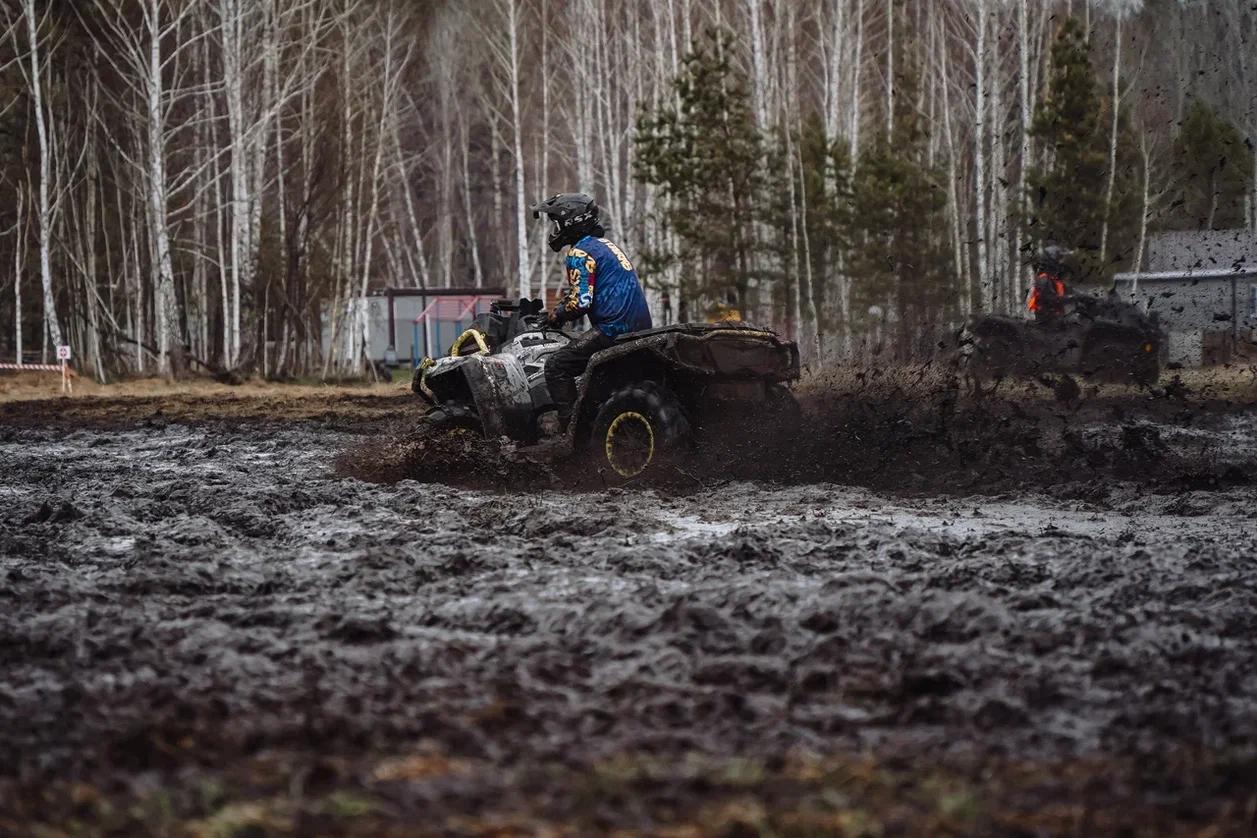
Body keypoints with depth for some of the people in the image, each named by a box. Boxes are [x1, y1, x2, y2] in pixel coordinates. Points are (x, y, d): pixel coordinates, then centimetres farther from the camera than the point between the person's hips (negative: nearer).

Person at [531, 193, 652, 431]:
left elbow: (581, 303, -17)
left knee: (557, 367, -9)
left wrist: (556, 316, -1)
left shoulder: (580, 253, -10)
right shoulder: (605, 244, 21)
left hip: (613, 328, -10)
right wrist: (565, 303, 24)